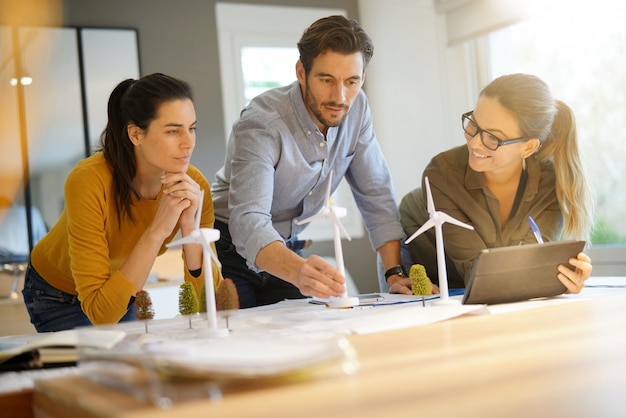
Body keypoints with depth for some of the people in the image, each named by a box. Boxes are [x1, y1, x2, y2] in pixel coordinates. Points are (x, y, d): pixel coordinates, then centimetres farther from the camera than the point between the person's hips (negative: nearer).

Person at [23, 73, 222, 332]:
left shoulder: (195, 186, -23)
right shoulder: (90, 181, -35)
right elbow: (99, 312, -37)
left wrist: (189, 225, -35)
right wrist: (157, 230, -42)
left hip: (123, 297, 4)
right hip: (58, 296, -4)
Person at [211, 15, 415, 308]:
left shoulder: (356, 109, -11)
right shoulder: (261, 124, -29)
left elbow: (376, 195, -6)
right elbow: (248, 222, -40)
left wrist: (395, 273, -18)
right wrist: (299, 272, -60)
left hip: (288, 249, 5)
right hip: (232, 249, -4)